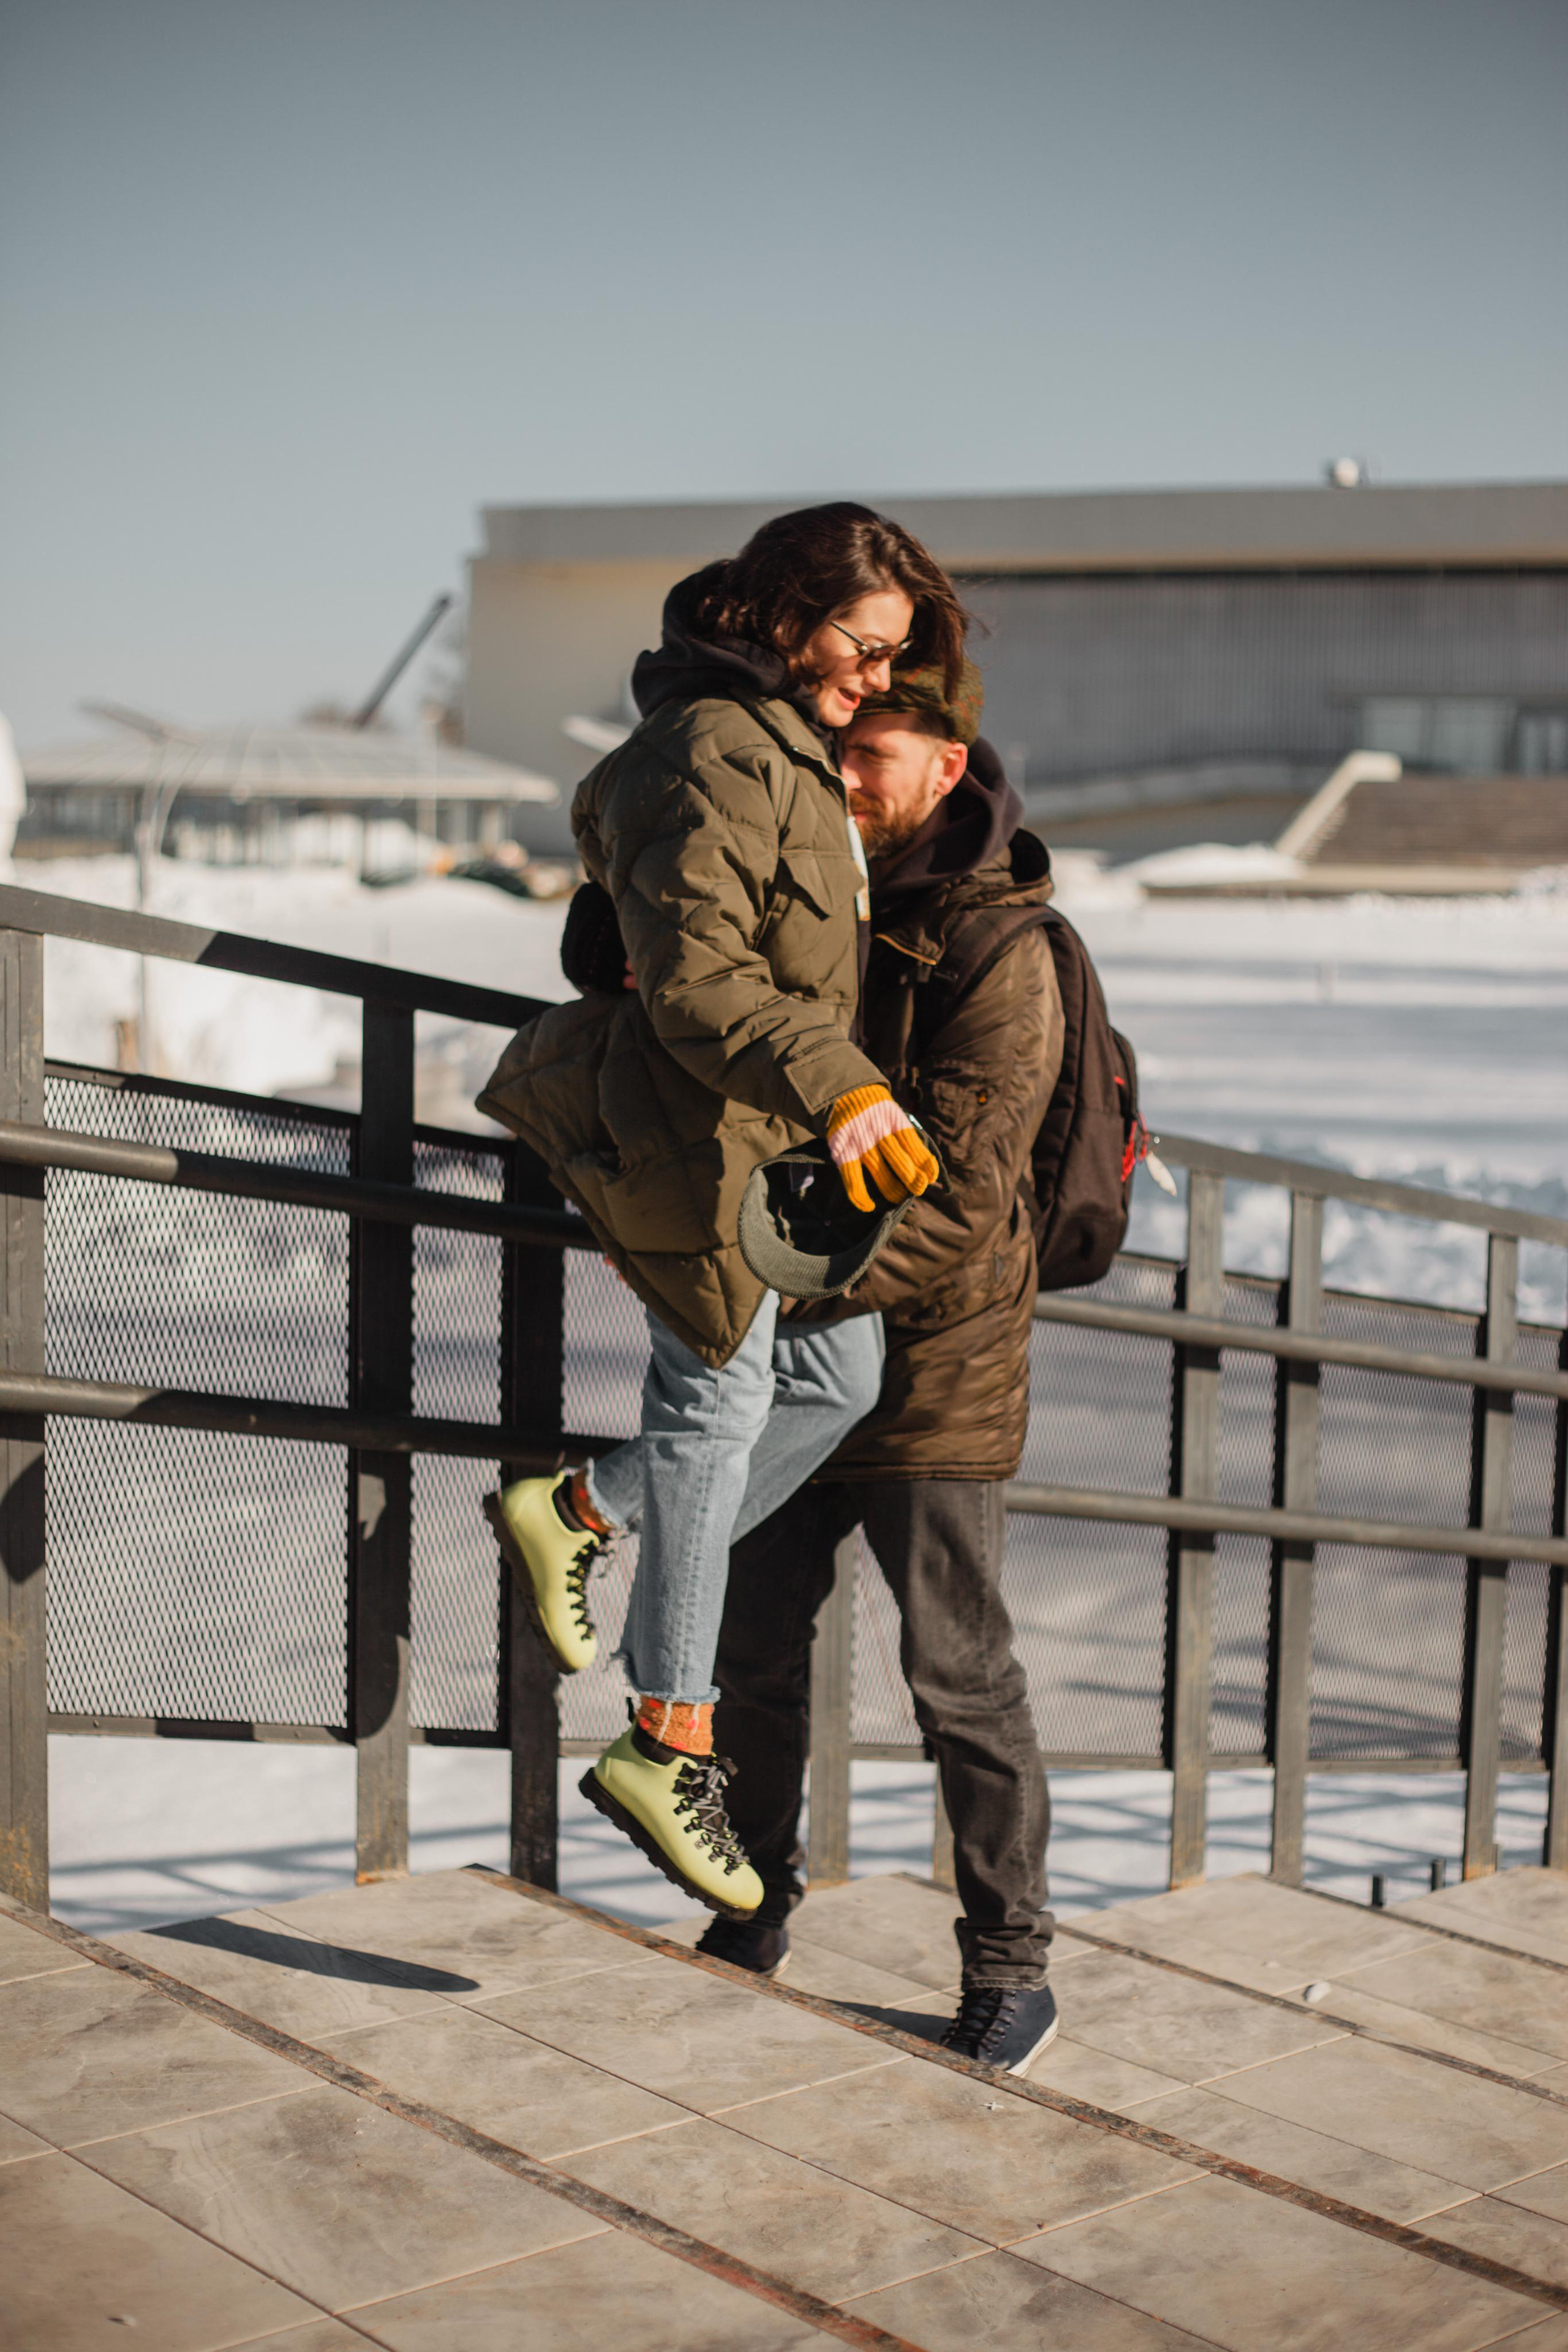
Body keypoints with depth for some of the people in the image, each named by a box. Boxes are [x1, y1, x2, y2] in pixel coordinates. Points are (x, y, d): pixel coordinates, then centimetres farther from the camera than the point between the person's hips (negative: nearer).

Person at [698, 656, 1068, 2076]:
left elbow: (952, 1199, -22)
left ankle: (1012, 1970, 17)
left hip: (933, 1370, -7)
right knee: (752, 1647, 13)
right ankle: (756, 1911, 32)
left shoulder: (1000, 954, -15)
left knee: (960, 1678, 2)